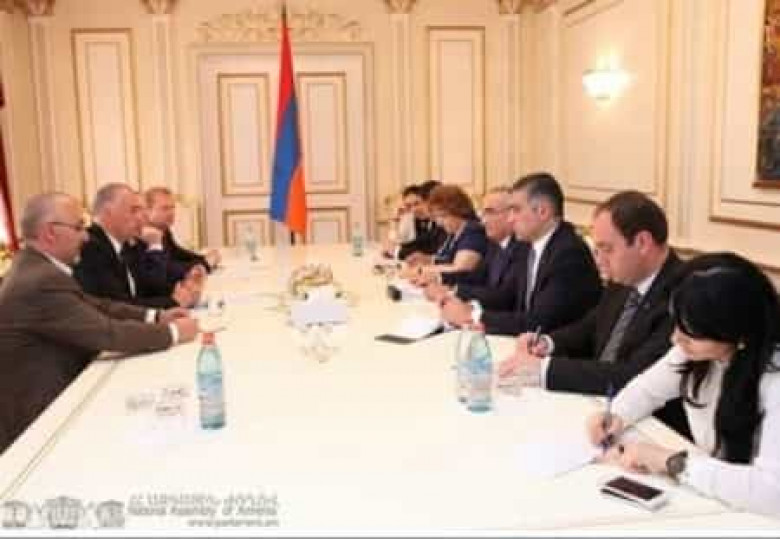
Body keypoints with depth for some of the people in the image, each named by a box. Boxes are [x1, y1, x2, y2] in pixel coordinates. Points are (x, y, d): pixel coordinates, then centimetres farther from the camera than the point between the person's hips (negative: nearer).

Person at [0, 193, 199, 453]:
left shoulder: (36, 265, 4)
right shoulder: (41, 282, -27)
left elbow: (94, 305, 8)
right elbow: (108, 333, -27)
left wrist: (155, 317, -3)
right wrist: (172, 332, -15)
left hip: (58, 389, 9)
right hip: (39, 416, -9)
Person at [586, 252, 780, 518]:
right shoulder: (696, 349, -7)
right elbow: (648, 388, 9)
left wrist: (671, 462, -27)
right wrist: (616, 416, -10)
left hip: (749, 516, -5)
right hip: (704, 496, 5)